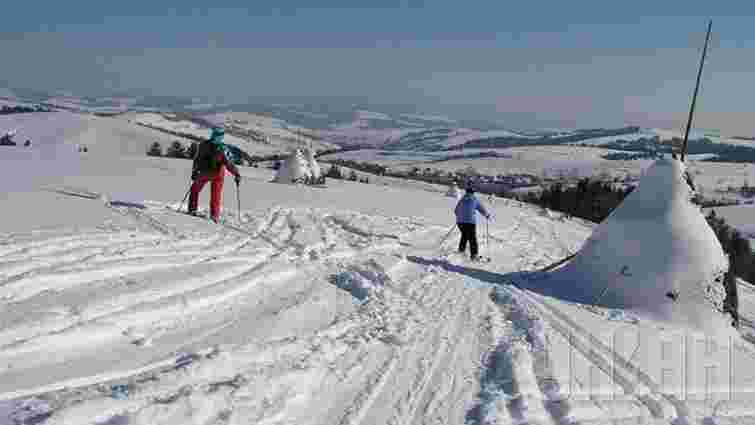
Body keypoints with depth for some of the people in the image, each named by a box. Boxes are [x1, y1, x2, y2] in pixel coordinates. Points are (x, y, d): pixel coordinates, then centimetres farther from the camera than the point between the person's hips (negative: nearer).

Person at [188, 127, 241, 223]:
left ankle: (192, 209, 20)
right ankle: (214, 216, 9)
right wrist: (237, 174, -8)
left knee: (195, 189, 23)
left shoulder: (203, 145, -5)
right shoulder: (222, 149, -17)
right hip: (217, 174, -2)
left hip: (203, 173, 2)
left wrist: (194, 171, 16)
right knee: (216, 196, 9)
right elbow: (228, 163, -18)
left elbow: (196, 159, 4)